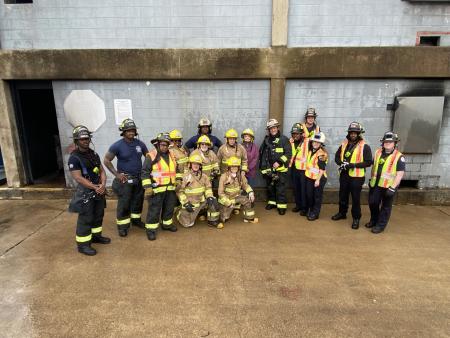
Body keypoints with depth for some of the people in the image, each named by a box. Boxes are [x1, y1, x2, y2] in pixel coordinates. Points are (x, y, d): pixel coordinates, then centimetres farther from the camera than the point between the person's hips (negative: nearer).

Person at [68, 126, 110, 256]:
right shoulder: (74, 158, -13)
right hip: (85, 192, -7)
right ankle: (82, 245, 10)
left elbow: (101, 170, 8)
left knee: (98, 215, 17)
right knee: (85, 219, -1)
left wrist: (103, 184, -10)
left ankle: (96, 236, 35)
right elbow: (78, 178, -19)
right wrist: (95, 187, -20)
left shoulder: (94, 154, 9)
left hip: (99, 190, 7)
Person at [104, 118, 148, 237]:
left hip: (139, 178, 5)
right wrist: (116, 174, -12)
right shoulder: (117, 145, -12)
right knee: (124, 204, 0)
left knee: (138, 201, 16)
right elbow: (106, 160, -8)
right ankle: (122, 226, 12)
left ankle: (136, 219, 33)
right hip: (125, 179, -4)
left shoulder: (140, 144, -1)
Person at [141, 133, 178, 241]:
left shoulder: (171, 155, 12)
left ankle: (167, 224, 35)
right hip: (157, 188, -7)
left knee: (169, 208, 17)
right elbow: (145, 172, -11)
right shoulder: (151, 156, -9)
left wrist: (175, 184, 23)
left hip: (170, 188, 7)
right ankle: (151, 229, 11)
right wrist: (147, 187, -18)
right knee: (154, 210, -1)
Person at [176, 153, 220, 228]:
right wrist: (186, 203, -18)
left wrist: (209, 197, -13)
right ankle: (181, 213, 28)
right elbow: (180, 191, -13)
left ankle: (213, 221, -1)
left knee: (213, 202, -19)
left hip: (201, 201, 4)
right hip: (190, 204, -4)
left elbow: (208, 188, 6)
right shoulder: (185, 176, -15)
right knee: (188, 224, -5)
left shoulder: (203, 176, 0)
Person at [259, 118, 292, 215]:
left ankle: (282, 206, 6)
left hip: (281, 169, -5)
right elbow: (261, 153, 13)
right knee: (270, 187, 15)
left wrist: (279, 162, -18)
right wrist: (263, 166, 8)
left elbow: (288, 153, -9)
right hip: (269, 169, 5)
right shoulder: (266, 140, 8)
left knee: (280, 188, -3)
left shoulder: (284, 139, -5)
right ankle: (272, 202, 30)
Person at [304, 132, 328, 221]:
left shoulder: (322, 153, -17)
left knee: (317, 196, 4)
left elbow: (322, 168, -20)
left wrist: (318, 180, -21)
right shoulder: (311, 150, 6)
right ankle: (310, 210, 29)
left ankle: (315, 213, 13)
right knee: (309, 195, 14)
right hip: (309, 177, 7)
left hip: (319, 178, -7)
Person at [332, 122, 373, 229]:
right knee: (343, 195, 18)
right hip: (344, 175, 5)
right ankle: (342, 213, 36)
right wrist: (341, 163, -11)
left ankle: (356, 218, 18)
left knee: (355, 198, 4)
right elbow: (337, 156, 11)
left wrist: (354, 165, -23)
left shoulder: (364, 146, -9)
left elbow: (368, 162, -13)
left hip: (357, 177, -5)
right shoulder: (344, 144, 7)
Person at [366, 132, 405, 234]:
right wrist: (371, 179, 18)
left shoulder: (399, 157, -12)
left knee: (386, 206, 7)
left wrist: (393, 187, -19)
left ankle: (381, 225, 19)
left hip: (388, 186, -5)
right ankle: (374, 220, 35)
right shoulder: (378, 152, 6)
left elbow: (400, 174, -15)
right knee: (372, 203, 14)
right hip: (376, 184, 6)